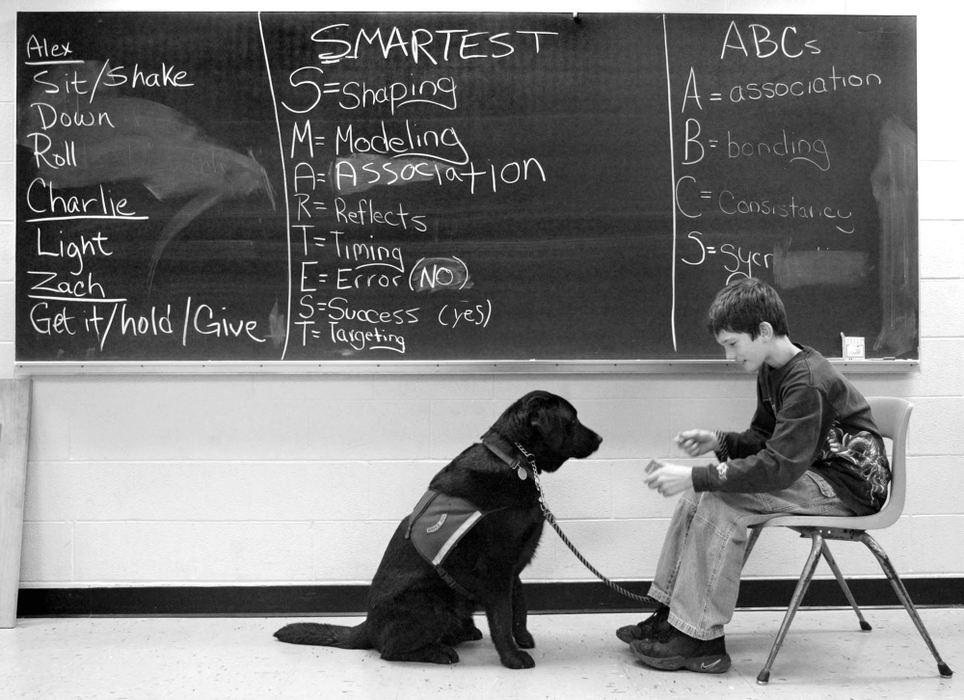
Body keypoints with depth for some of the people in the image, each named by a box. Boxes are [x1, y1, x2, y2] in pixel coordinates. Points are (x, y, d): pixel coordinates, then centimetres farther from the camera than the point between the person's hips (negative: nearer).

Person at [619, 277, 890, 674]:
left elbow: (778, 467, -31)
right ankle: (668, 615, 4)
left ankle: (701, 639, -18)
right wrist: (720, 442, -5)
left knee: (721, 502, -24)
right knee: (699, 493, 1)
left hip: (849, 485, -10)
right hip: (811, 473, 10)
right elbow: (764, 438, 16)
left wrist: (694, 477, -31)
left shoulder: (808, 381, -25)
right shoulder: (770, 372, 5)